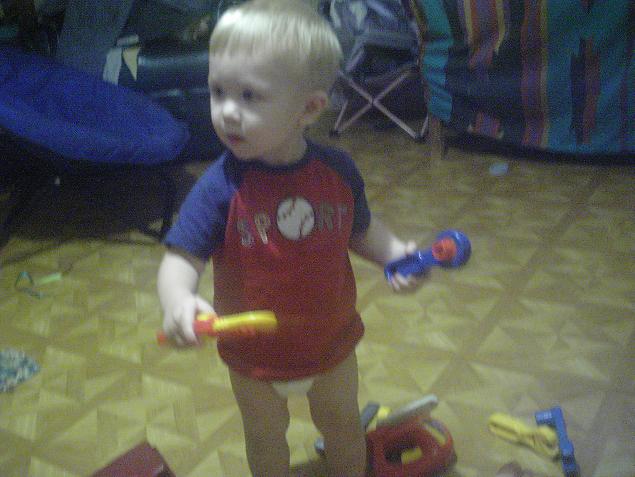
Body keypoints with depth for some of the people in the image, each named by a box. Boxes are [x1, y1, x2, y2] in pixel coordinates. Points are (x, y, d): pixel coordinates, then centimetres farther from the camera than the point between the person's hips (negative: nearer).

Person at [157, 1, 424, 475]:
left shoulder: (337, 170, -17)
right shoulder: (220, 187, -25)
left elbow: (360, 229, 0)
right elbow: (183, 257, -26)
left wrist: (395, 252, -18)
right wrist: (178, 299, -48)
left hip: (331, 342, 2)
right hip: (255, 355, -1)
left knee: (343, 425, 28)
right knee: (266, 438, 25)